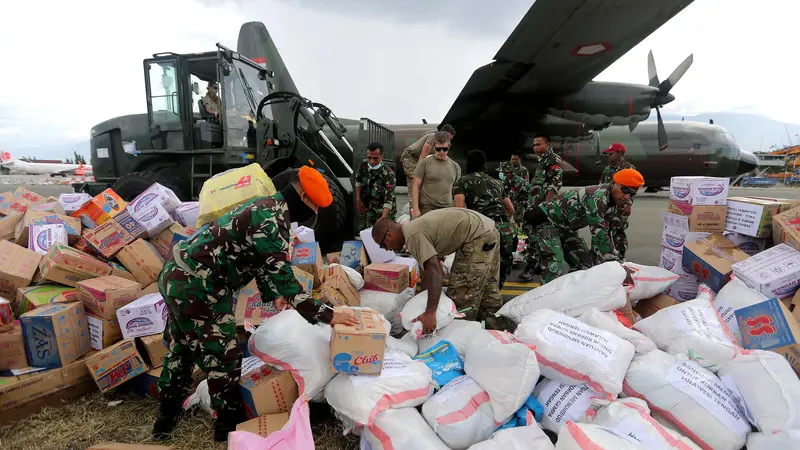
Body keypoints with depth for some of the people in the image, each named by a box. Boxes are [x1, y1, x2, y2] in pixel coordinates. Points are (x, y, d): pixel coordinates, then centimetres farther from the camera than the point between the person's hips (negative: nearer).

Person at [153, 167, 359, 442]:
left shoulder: (267, 207, 11)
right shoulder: (272, 219, -21)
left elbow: (259, 260, 21)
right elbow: (282, 275, -25)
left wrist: (272, 296, 24)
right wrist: (325, 315, -21)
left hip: (178, 275, 11)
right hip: (196, 287, -10)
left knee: (180, 350, 24)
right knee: (221, 355, 5)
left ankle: (166, 417, 42)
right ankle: (230, 424, 24)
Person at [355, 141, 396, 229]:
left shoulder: (388, 174, -28)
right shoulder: (364, 165, -14)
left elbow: (389, 199, -32)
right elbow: (358, 181, 7)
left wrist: (383, 218, -44)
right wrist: (359, 200, 5)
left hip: (385, 211, -4)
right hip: (369, 210, 4)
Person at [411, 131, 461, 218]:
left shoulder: (455, 166, 12)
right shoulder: (425, 162, -1)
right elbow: (416, 186, -3)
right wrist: (415, 209, -11)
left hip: (447, 209, 4)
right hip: (427, 209, -4)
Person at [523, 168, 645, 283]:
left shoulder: (612, 201, 0)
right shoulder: (597, 197, -30)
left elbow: (605, 232, 7)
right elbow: (599, 233, -31)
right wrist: (615, 262, -27)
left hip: (566, 228, 10)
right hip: (549, 221, -10)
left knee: (585, 265, 9)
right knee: (555, 270, -23)